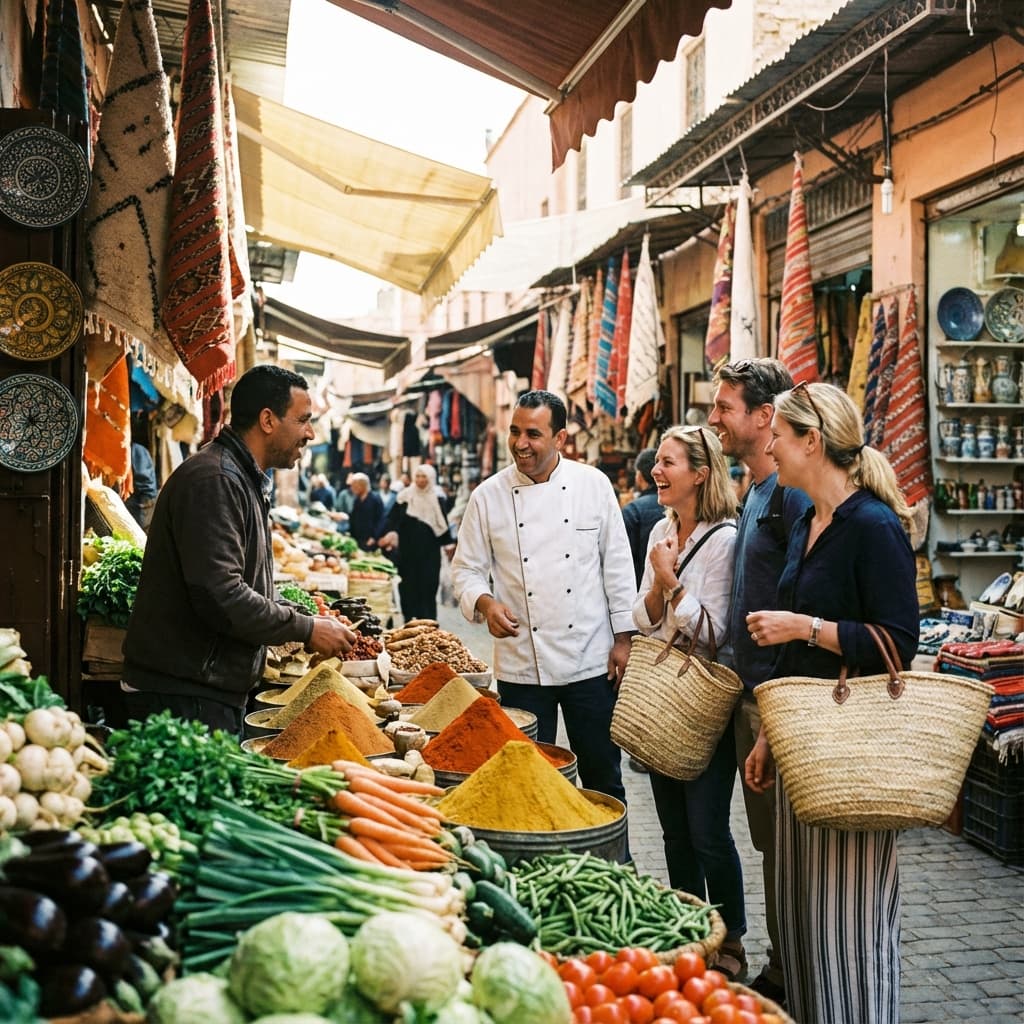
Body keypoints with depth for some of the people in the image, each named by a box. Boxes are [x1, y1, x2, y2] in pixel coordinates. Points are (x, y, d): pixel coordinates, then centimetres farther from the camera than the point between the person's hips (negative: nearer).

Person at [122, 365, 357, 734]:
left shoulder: (246, 481, 17)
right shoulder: (214, 481, -18)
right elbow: (221, 597, -26)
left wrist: (309, 621, 8)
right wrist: (306, 629, -16)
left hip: (216, 688, 10)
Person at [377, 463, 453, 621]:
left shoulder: (437, 499, 3)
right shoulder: (405, 496, 2)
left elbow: (443, 524, 7)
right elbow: (393, 517, -2)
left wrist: (448, 544, 3)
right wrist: (390, 532, -18)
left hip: (429, 550, 0)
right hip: (408, 548, 0)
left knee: (428, 584, -3)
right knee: (408, 585, 1)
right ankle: (409, 619, 10)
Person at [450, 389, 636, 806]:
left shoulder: (593, 484, -1)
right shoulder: (488, 496, -1)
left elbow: (617, 564, 3)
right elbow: (466, 569, 4)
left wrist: (623, 638, 1)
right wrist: (486, 604, -17)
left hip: (591, 661, 0)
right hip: (522, 666, 0)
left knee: (602, 774, 10)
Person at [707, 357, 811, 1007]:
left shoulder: (794, 495, -17)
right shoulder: (755, 493, 13)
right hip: (753, 693, 10)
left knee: (790, 847, 2)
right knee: (769, 841, 18)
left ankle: (798, 984, 16)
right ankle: (779, 972, 32)